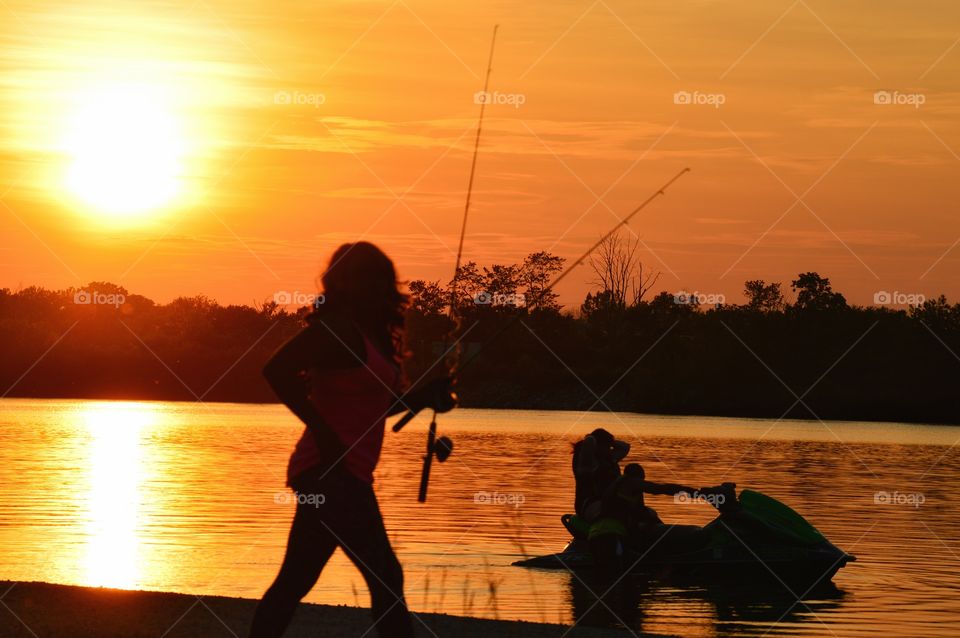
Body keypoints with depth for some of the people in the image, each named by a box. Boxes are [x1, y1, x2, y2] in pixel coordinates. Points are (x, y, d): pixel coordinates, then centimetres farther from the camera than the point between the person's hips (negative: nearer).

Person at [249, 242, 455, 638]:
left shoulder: (370, 335, 16)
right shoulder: (338, 329, -12)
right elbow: (277, 370, -24)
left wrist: (425, 397, 11)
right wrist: (322, 430, -22)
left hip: (342, 474, 10)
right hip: (332, 472, -10)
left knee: (294, 582, 13)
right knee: (384, 576, -9)